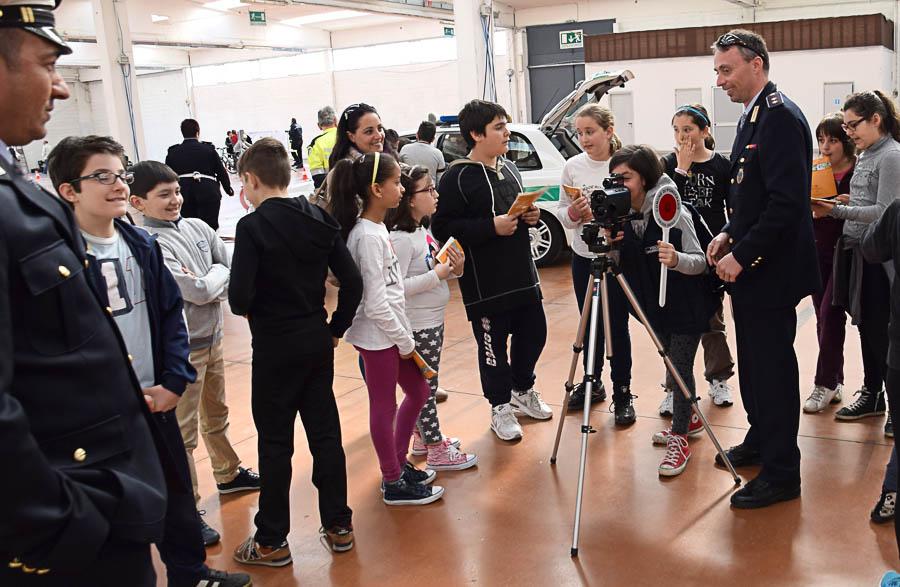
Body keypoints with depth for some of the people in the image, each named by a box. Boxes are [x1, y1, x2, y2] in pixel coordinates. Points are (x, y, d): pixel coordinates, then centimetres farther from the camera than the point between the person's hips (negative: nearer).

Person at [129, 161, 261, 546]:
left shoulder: (197, 228, 2)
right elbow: (200, 291, -23)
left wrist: (208, 282, -15)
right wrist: (218, 273, -5)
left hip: (212, 337, 8)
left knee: (216, 415, 25)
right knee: (182, 432, 1)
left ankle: (228, 474, 45)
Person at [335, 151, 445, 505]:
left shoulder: (377, 228, 8)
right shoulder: (368, 236, -20)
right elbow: (376, 303, -22)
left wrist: (404, 336, 15)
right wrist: (405, 341, -12)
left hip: (390, 330, 10)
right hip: (377, 334, -10)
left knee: (418, 392, 19)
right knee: (385, 407, 4)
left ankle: (398, 463, 34)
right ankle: (394, 484, 19)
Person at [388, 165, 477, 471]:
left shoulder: (423, 231, 8)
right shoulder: (400, 239, -20)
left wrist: (454, 269, -1)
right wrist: (436, 275, -23)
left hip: (433, 321, 9)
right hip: (416, 326, -9)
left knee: (424, 385, 19)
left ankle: (422, 437, 34)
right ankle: (436, 451, 12)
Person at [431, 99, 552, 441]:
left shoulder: (509, 169, 12)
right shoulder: (457, 178, -14)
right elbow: (442, 228, -20)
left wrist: (530, 217, 2)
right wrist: (491, 227, -25)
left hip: (523, 275, 8)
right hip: (485, 283, -7)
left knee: (534, 333, 16)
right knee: (493, 345, 4)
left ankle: (523, 390, 39)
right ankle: (500, 407, 23)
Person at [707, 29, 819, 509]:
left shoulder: (780, 116, -17)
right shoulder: (753, 116, 14)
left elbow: (787, 203, -24)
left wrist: (742, 255, -20)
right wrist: (729, 234, 7)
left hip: (770, 271, -10)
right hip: (748, 267, 10)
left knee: (773, 368, -1)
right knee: (754, 363, 19)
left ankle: (781, 473, 10)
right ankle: (760, 442, 36)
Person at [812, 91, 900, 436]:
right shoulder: (865, 156, 13)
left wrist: (837, 211, -19)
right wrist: (832, 209, 0)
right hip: (856, 252, 8)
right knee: (866, 328, 15)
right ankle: (872, 395, 27)